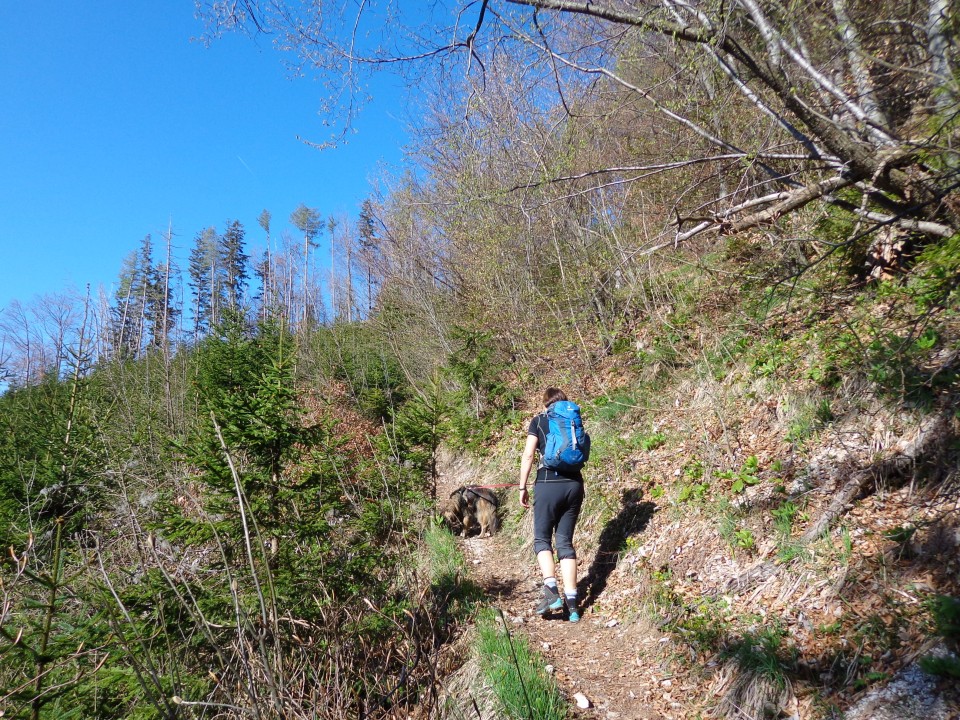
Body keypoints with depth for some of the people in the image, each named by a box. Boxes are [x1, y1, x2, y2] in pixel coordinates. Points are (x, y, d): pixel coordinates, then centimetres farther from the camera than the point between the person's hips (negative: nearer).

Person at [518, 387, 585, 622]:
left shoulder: (539, 420, 3)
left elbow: (528, 455, -4)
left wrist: (523, 487, 2)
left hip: (548, 485, -3)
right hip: (574, 485, 4)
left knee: (542, 539, 10)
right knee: (565, 541, 10)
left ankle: (551, 591, -9)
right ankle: (572, 602, 6)